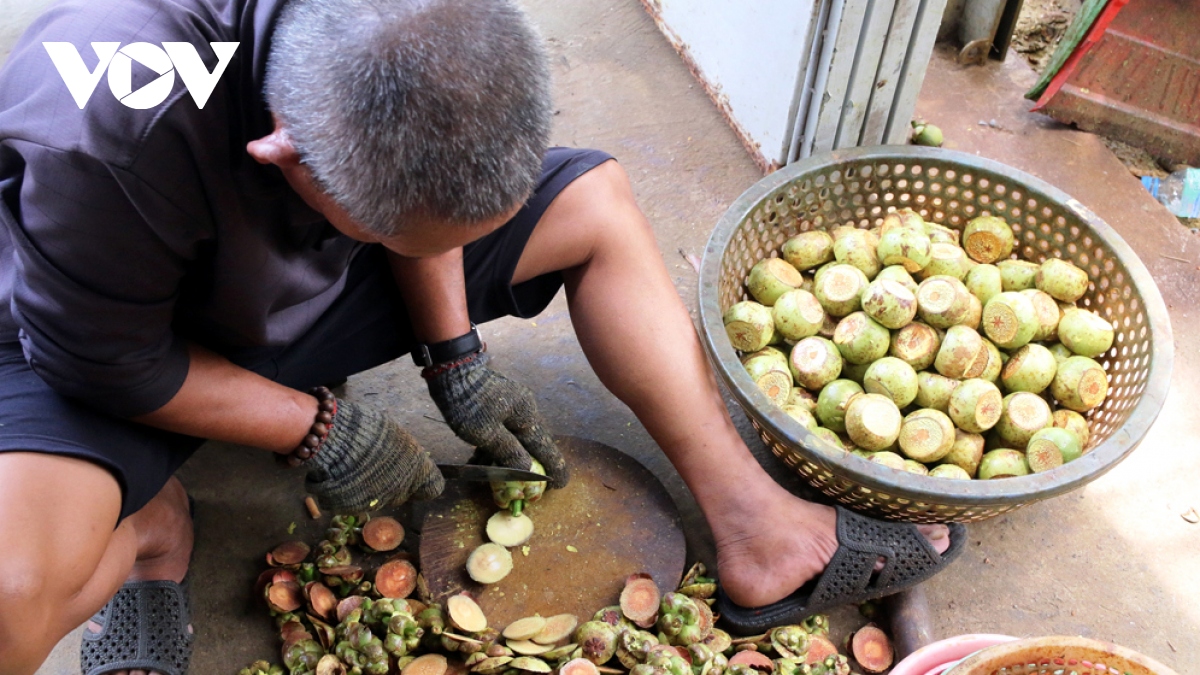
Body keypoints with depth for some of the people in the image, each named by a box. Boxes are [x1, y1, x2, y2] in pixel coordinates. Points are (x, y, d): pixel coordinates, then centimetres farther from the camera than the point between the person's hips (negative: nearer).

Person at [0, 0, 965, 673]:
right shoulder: (105, 133, -39)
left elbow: (418, 209, -2)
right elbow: (108, 362, -24)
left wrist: (457, 358, -6)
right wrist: (317, 430, -17)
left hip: (299, 292, 5)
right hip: (119, 350, -4)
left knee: (596, 203, -8)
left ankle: (760, 532, -3)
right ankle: (146, 531, 0)